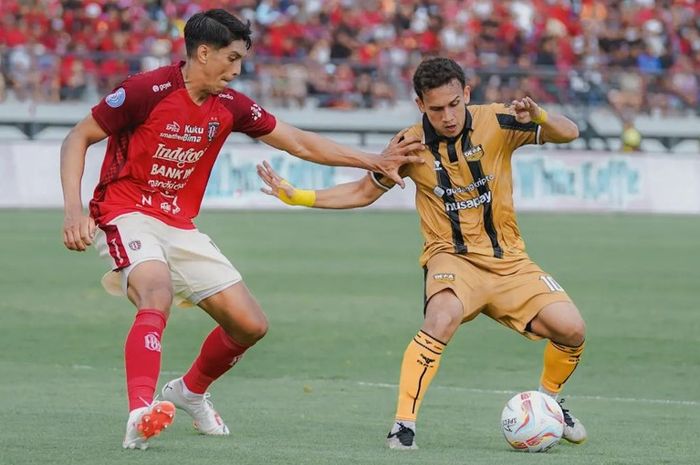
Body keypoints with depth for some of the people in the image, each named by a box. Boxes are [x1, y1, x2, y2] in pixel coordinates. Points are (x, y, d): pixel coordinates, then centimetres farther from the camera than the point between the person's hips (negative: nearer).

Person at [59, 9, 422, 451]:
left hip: (180, 226, 7)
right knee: (158, 295, -36)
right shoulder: (148, 91, -15)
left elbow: (299, 142, 12)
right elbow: (77, 139, -9)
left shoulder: (229, 106, 2)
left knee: (251, 324, 4)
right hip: (126, 216, -7)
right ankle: (140, 415, -50)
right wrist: (74, 208, -20)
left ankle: (190, 391, 31)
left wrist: (374, 161, 8)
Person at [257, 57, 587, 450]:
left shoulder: (496, 122, -9)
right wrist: (297, 196, -2)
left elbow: (568, 134, -9)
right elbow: (365, 192, 8)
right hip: (452, 256, -2)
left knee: (571, 329, -13)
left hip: (508, 259, 2)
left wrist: (539, 117, -32)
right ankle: (404, 423, -29)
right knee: (443, 317, -35)